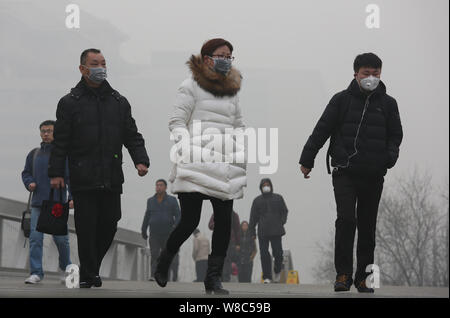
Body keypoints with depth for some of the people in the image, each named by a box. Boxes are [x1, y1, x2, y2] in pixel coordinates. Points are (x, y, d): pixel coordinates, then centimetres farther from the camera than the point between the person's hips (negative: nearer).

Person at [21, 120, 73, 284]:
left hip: (57, 203, -3)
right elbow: (26, 172, 23)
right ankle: (36, 272, -3)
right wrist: (29, 183, 1)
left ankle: (65, 268, 21)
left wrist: (73, 197, -15)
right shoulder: (34, 154, 13)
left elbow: (72, 177, -3)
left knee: (61, 238, -1)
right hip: (37, 203, 3)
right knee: (35, 238, -5)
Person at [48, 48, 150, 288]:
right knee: (86, 228, -3)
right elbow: (60, 141, 1)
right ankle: (87, 275, 7)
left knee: (109, 226, 5)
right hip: (83, 180, -3)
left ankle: (93, 266, 25)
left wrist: (140, 160, -1)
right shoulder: (70, 102, 2)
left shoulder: (119, 102, 13)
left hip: (112, 178, 3)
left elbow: (132, 135, 14)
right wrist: (56, 172, -5)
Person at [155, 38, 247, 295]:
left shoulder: (232, 89, 20)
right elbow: (177, 122, -1)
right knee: (190, 221, -8)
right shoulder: (192, 86, 2)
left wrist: (243, 148, 9)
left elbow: (239, 125, 27)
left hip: (226, 166, 5)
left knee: (225, 221, -3)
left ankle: (214, 278, 4)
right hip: (197, 164, -5)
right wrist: (187, 148, -16)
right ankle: (163, 262, 19)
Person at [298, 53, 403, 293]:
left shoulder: (388, 104, 11)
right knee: (346, 219, -16)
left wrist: (391, 155, -6)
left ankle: (363, 277, 14)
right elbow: (322, 130, 5)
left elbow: (395, 135, 15)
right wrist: (307, 160, 3)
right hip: (345, 172, -2)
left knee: (367, 226, 6)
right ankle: (343, 274, -10)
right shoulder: (342, 100, 5)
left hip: (374, 175, 3)